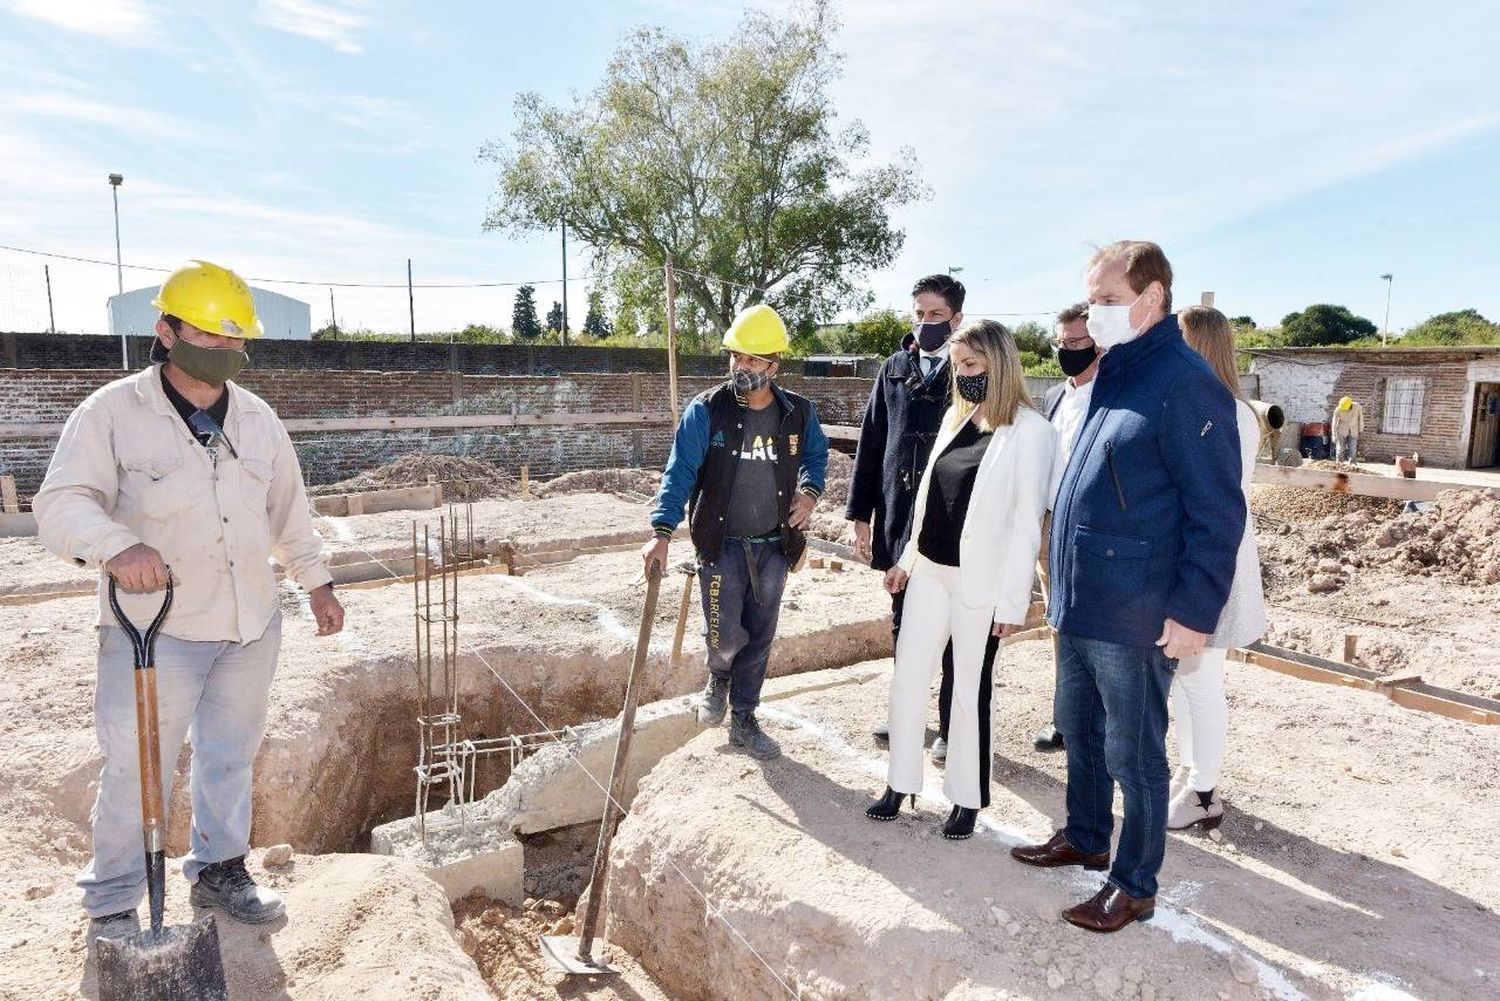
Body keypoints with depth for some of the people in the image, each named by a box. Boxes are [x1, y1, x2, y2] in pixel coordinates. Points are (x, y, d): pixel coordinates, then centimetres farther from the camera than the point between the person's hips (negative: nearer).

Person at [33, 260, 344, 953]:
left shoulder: (257, 418, 7)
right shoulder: (112, 413, -9)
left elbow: (289, 511, 16)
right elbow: (61, 504, -17)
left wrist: (317, 582, 16)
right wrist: (117, 546, -37)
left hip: (250, 626, 5)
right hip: (155, 631, -4)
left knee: (231, 755, 16)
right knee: (137, 770, 4)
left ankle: (218, 869, 35)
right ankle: (113, 903, 24)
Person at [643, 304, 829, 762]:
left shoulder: (799, 413, -1)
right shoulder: (706, 411, -10)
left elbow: (816, 455, 18)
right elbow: (680, 472, -14)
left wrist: (810, 491, -3)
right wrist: (662, 532, -24)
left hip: (773, 548, 3)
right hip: (722, 546, -3)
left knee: (759, 639, 10)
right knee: (725, 636, -4)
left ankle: (744, 720, 28)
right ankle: (719, 679, 33)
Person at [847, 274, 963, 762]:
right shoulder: (894, 370, 7)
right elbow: (870, 444, 8)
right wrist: (861, 514, 6)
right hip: (898, 520, 5)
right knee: (903, 624, 17)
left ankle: (951, 727, 21)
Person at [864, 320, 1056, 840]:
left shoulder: (1031, 430, -11)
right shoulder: (956, 417, 9)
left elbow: (1027, 522, -13)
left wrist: (1013, 601, -13)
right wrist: (907, 558, 16)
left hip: (980, 582, -6)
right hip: (929, 572, 6)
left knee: (969, 691, 7)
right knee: (906, 678, 10)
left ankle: (967, 798, 24)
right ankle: (900, 783, 25)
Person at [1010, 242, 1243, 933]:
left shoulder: (1184, 383, -16)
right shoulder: (1110, 377, 12)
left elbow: (1218, 512, -17)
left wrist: (1195, 610, -18)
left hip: (1136, 618, -9)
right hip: (1078, 608, 9)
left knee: (1132, 753, 6)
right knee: (1079, 733, 21)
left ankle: (1134, 886, 23)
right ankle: (1084, 839, 41)